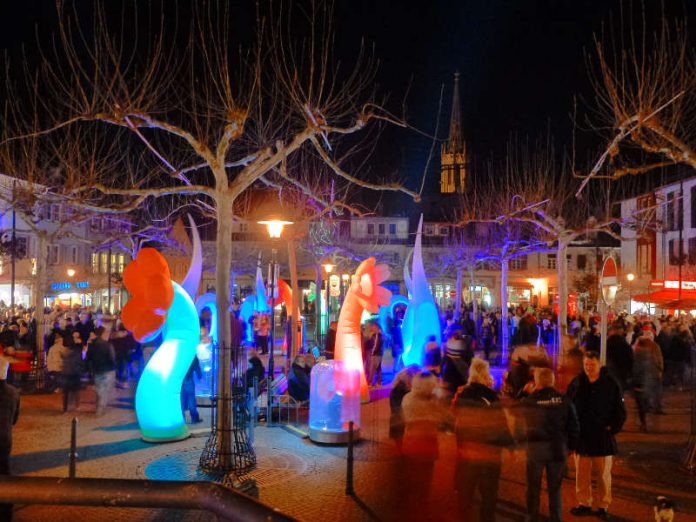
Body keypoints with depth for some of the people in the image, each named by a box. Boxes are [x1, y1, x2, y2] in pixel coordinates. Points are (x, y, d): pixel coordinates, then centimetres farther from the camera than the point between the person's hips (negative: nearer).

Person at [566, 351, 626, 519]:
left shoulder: (611, 384, -4)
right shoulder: (576, 383, 1)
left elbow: (620, 411, 2)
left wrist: (613, 428, -7)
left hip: (603, 438, -2)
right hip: (581, 437, 2)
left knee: (603, 474, 7)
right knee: (582, 475, 9)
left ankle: (603, 506, 17)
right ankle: (584, 504, 20)